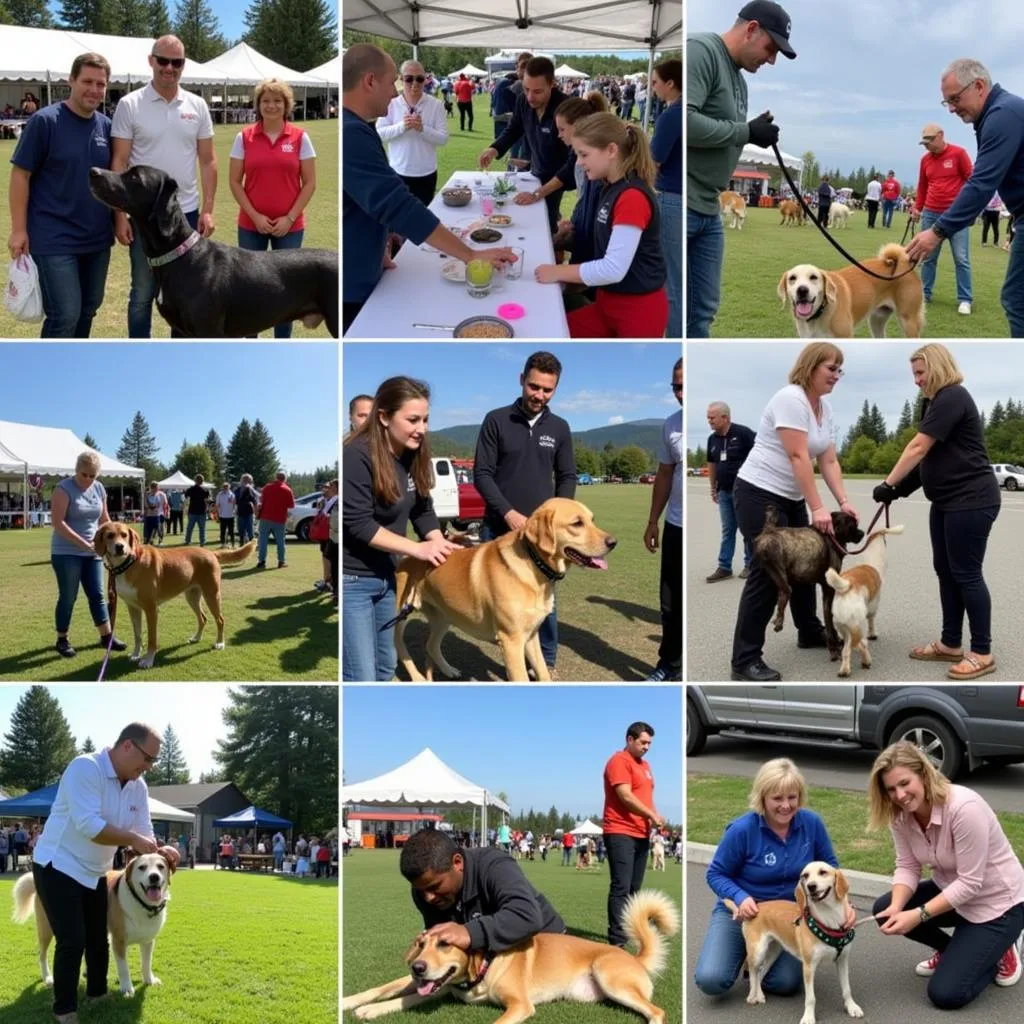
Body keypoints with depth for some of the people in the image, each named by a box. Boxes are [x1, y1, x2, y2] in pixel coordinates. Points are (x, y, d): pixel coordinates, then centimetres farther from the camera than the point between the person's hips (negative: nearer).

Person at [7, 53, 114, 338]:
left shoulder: (106, 126, 5)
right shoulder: (44, 121, -11)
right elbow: (20, 175, -9)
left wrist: (119, 218, 10)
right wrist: (19, 229, -13)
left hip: (97, 238, 6)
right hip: (55, 239, -6)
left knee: (87, 309, 15)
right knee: (65, 315, -11)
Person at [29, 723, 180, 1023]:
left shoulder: (139, 787, 0)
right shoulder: (85, 768, -25)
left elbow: (143, 833, 2)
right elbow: (88, 826, -33)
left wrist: (159, 851, -20)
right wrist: (133, 839, -28)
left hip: (94, 873, 8)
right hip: (58, 867, -8)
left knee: (98, 940, 15)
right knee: (72, 941, -11)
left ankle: (97, 995, 31)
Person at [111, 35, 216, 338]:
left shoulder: (197, 106, 4)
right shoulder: (130, 105, -4)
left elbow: (207, 161, 8)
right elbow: (119, 164, -4)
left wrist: (208, 209, 0)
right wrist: (120, 214, -9)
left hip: (186, 213, 3)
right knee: (143, 293, 6)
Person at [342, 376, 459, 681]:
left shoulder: (412, 455, 3)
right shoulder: (357, 456, -22)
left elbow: (422, 509, 9)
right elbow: (357, 525, -24)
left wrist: (441, 549, -8)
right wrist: (418, 549, -23)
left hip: (385, 575, 9)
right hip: (352, 580, -9)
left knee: (385, 667, 17)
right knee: (361, 677, -9)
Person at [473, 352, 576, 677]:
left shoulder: (559, 428, 6)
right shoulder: (496, 421, -3)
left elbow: (567, 478, 11)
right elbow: (482, 474, -5)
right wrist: (509, 513, -16)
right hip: (498, 528, -2)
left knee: (545, 599, 3)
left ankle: (547, 663, 16)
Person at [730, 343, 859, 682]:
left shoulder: (825, 408, 9)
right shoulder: (790, 398, -20)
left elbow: (829, 461, 8)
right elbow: (798, 458, -25)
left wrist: (843, 502, -3)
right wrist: (818, 508, -26)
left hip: (791, 498, 10)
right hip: (759, 494, -10)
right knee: (768, 570, -12)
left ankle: (809, 632, 37)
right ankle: (745, 661, -10)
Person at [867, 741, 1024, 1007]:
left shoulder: (964, 808, -33)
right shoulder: (901, 814, -11)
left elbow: (970, 883, -29)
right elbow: (907, 867, -6)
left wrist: (919, 915, -31)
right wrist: (897, 908, -25)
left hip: (998, 903, -7)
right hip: (951, 891, 7)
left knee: (946, 994, -13)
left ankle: (1001, 949, 13)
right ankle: (954, 950, 14)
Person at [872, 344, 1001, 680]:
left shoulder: (952, 398, -16)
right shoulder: (936, 401, 15)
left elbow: (918, 448, -20)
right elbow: (928, 456, 11)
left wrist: (889, 484, -17)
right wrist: (902, 486, -1)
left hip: (971, 500, -10)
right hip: (947, 501, 10)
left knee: (966, 573, -6)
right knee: (946, 571, 12)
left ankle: (982, 653, 1)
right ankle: (950, 643, 21)